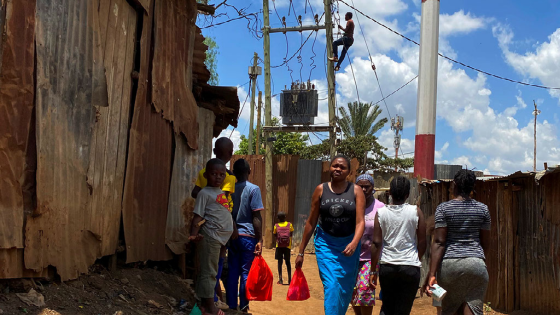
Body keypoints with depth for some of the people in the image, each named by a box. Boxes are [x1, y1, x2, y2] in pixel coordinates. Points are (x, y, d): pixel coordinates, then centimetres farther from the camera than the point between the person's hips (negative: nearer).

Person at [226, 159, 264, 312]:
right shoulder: (253, 189, -6)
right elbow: (256, 217, -10)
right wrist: (260, 239, -9)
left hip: (232, 236, 4)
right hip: (248, 236, -4)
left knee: (232, 271, 8)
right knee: (246, 272, 2)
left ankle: (231, 306, 12)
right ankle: (243, 308, 5)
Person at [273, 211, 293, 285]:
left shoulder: (276, 226, 0)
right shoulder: (289, 225, 2)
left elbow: (275, 235, 1)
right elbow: (291, 234, 5)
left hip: (279, 246, -1)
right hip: (287, 246, 1)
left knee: (280, 262, 2)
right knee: (288, 262, 11)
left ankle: (280, 279, -5)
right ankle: (289, 279, 10)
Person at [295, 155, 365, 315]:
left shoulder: (356, 191, -1)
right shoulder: (320, 190, 1)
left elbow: (360, 221, -10)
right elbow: (311, 222, 3)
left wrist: (354, 243, -29)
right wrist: (301, 252, 4)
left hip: (349, 244, 1)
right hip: (325, 243, -1)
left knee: (345, 289, 8)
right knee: (331, 286, -13)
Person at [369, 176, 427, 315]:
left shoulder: (381, 213, -2)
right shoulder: (416, 212, -3)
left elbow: (377, 243, -5)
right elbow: (422, 243, 0)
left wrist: (373, 270, 2)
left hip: (387, 266, 1)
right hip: (410, 267, -1)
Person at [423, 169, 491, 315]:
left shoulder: (444, 208, -3)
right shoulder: (483, 209, 5)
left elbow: (439, 242, -9)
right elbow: (485, 243, 10)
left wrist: (431, 274, -10)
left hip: (449, 264, -1)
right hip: (476, 264, 1)